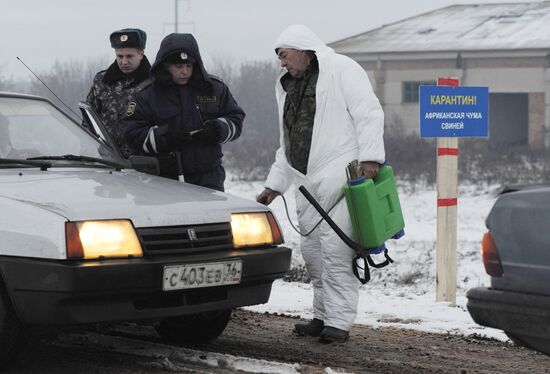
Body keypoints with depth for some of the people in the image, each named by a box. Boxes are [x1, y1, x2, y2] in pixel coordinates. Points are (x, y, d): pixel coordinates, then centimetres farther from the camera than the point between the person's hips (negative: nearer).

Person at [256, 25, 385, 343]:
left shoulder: (341, 69, -1)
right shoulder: (288, 87, 24)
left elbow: (369, 113, -11)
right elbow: (287, 146, 29)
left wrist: (370, 158, -20)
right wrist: (274, 185, 24)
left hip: (341, 177, -8)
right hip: (308, 184, 8)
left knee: (334, 248, -13)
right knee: (312, 248, 8)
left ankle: (339, 322, -10)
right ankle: (324, 316, 18)